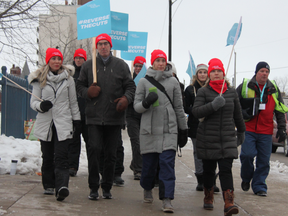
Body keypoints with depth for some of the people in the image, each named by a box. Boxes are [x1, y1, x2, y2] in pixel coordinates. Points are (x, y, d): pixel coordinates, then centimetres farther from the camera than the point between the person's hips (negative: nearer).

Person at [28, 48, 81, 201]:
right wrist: (41, 106, -17)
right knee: (47, 157, 8)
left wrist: (76, 118, 13)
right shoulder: (39, 79, 4)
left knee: (61, 157, -12)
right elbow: (33, 102, 4)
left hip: (63, 123, -1)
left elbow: (73, 102, 14)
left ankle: (61, 187, -24)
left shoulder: (68, 78, 6)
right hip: (45, 124, 1)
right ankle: (49, 185, 21)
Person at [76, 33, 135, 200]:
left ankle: (107, 187, 18)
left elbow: (130, 86, 8)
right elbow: (80, 85, 16)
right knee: (94, 149, -9)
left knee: (111, 153, 5)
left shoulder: (121, 65, 8)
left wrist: (126, 98, -12)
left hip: (114, 117, 0)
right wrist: (88, 92, -6)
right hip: (94, 117, 0)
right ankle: (94, 188, 2)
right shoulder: (88, 65, 10)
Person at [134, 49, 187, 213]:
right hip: (149, 129, 0)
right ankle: (147, 189, 34)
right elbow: (136, 106, 5)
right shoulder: (144, 82, 6)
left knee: (167, 163, -10)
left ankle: (167, 199, -9)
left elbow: (179, 107, 14)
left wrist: (184, 128, 15)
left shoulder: (173, 81, 8)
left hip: (169, 130, 0)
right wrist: (146, 102, -16)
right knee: (149, 163, 6)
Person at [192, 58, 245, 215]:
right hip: (208, 138, -1)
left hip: (228, 138, 1)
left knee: (226, 170, -10)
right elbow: (196, 111, -15)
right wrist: (212, 105, -28)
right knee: (208, 170, 10)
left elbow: (237, 114, 18)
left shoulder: (231, 92, 7)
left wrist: (241, 131, 26)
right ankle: (208, 199, 29)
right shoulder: (203, 92, -2)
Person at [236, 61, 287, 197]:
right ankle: (246, 179, 13)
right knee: (248, 154, -14)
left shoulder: (274, 89, 12)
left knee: (264, 160, 2)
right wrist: (241, 112, -8)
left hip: (266, 132, 3)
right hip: (248, 129, -2)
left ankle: (259, 186, 15)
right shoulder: (245, 86, 3)